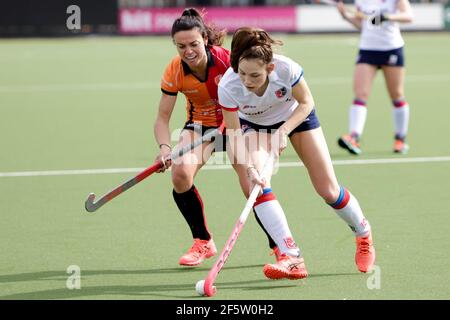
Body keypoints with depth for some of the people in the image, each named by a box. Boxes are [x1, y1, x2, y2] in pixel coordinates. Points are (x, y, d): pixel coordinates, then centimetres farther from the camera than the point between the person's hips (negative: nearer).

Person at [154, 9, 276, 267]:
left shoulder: (227, 60, -27)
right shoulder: (174, 72, -19)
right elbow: (163, 118, -15)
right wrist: (165, 148, -33)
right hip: (199, 125, 2)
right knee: (180, 172, -24)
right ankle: (203, 242, -2)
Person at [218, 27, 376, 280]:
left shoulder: (287, 69, -38)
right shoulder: (228, 87, -36)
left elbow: (306, 103, -18)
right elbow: (235, 136, -27)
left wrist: (283, 131, -31)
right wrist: (249, 167, -41)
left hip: (296, 116, -1)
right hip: (254, 125, 1)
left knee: (328, 190, -1)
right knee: (258, 184, -25)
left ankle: (364, 233, 30)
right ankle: (292, 258, -25)